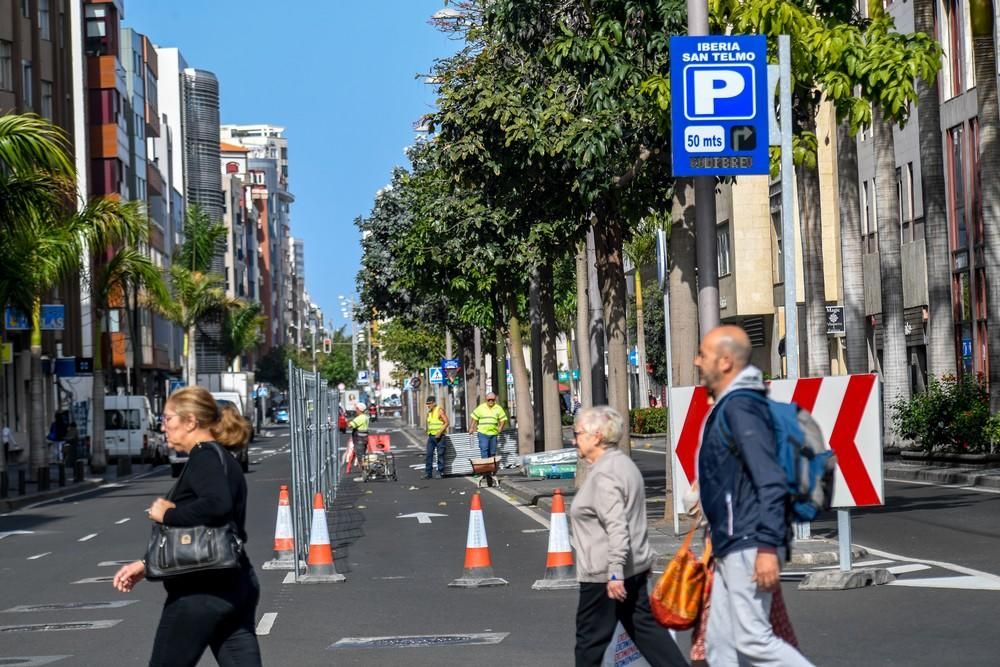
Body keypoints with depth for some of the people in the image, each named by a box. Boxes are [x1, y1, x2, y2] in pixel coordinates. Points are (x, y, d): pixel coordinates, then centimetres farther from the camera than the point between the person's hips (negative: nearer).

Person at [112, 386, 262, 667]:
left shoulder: (204, 458, -11)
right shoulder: (224, 461, 18)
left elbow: (217, 506, -31)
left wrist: (167, 514, -17)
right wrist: (146, 565, 24)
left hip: (201, 591, -9)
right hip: (236, 586, 9)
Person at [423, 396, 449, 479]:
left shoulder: (439, 411, -8)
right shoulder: (429, 413, 14)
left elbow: (446, 422, -12)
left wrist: (440, 432, -18)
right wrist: (428, 432, 13)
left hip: (439, 436, -7)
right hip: (431, 436, 7)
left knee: (440, 454, -1)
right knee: (428, 455, 1)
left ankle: (441, 472, 6)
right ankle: (428, 472, 4)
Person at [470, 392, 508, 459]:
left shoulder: (498, 408, 8)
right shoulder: (481, 407, 4)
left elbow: (503, 419, 11)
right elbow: (475, 418, 9)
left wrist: (500, 427, -3)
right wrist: (472, 428, 2)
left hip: (493, 433, 2)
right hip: (483, 433, -2)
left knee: (492, 452, 7)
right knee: (484, 449, -15)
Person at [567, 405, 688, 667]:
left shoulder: (603, 474, -18)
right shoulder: (623, 463, 14)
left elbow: (616, 526, -26)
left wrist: (615, 572, -28)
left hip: (603, 573, -10)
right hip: (634, 566, 10)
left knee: (590, 636, 2)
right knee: (644, 626, 9)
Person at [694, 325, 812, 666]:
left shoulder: (740, 408, -14)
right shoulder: (726, 407, 17)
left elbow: (771, 482, -21)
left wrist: (768, 547, -26)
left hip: (749, 546, -10)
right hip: (732, 546, 10)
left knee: (753, 639, -10)